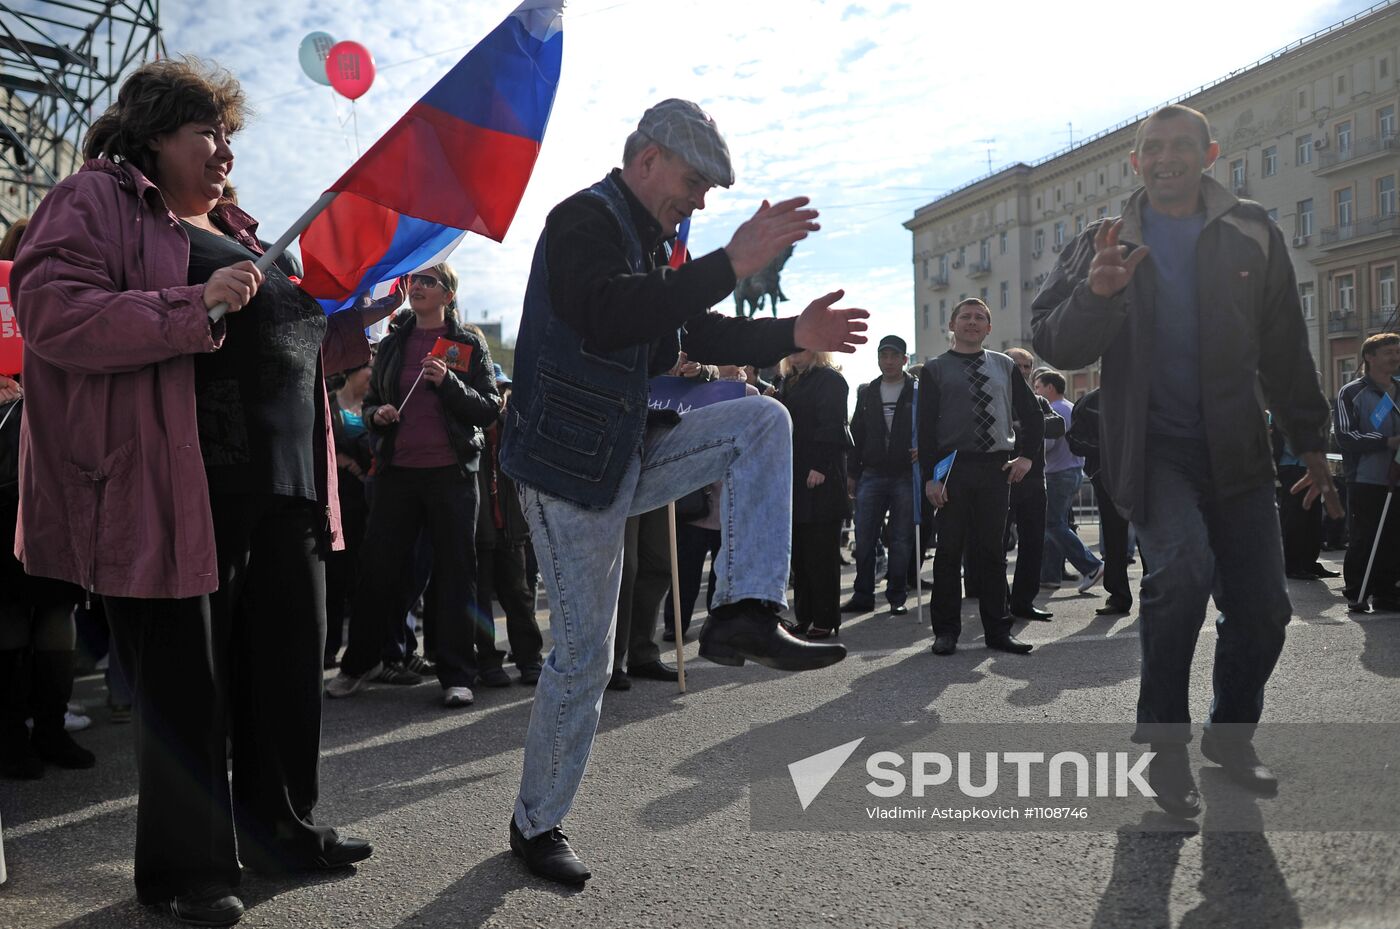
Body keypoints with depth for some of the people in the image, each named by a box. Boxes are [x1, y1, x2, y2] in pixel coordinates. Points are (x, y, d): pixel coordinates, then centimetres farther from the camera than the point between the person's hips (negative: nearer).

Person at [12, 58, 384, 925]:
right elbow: (51, 313, -16)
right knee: (188, 684, 2)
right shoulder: (96, 202, 0)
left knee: (291, 666, 13)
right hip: (182, 490, -8)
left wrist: (360, 321, 16)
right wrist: (195, 307, -24)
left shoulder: (236, 228, 24)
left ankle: (284, 828, 31)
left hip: (285, 490, 8)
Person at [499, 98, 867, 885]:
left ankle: (745, 611, -16)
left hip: (631, 454, 8)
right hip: (572, 466, -8)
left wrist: (795, 334, 1)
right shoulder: (583, 221, -14)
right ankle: (536, 824, 19)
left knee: (763, 421, -7)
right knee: (585, 655, -1)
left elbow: (706, 336, 16)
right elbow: (610, 317, -34)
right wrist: (731, 264, -36)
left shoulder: (652, 241, 14)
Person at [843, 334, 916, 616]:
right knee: (864, 538, 2)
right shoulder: (867, 394, 12)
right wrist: (852, 473, 9)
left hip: (906, 476, -3)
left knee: (901, 540, 4)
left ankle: (897, 597, 13)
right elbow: (856, 435, 13)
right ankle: (863, 595, 11)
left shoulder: (918, 392, 2)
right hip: (872, 475, 3)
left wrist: (924, 450, -17)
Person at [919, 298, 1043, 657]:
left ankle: (998, 629, 13)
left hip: (997, 467, 3)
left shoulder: (1005, 367, 15)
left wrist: (1026, 455, 6)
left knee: (992, 550, 7)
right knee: (950, 549, 1)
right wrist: (930, 476, -11)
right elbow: (926, 426, -3)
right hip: (953, 468, -3)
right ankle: (946, 630, 9)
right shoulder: (935, 370, 5)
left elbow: (1032, 415, 19)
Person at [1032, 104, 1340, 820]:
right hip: (1153, 448, -3)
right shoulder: (1106, 242, 3)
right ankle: (1165, 743, -10)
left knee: (1262, 612, 3)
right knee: (1181, 565, -28)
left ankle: (1231, 736, 30)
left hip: (1237, 449, 3)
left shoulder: (1251, 235, 7)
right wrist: (1095, 294, -24)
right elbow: (1054, 344, -4)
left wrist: (1310, 445, 13)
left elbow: (1285, 350, 12)